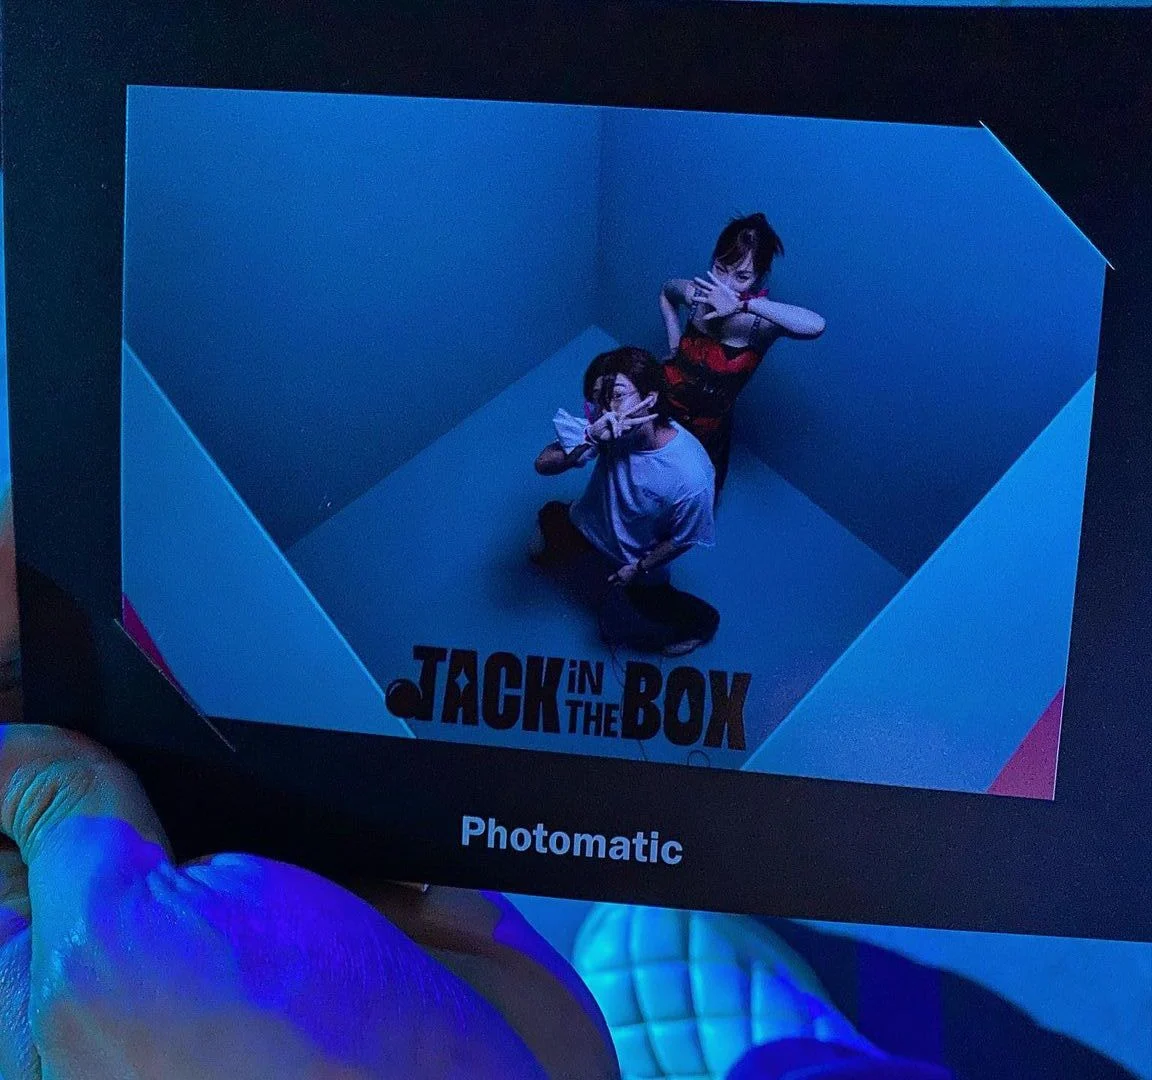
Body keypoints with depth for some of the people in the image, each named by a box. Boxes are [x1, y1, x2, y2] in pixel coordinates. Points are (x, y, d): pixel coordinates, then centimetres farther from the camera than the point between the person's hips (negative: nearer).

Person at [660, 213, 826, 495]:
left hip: (708, 430, -2)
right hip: (661, 404, 2)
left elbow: (816, 325, -54)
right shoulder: (697, 294, -19)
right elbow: (666, 293, 8)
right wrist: (674, 344, -2)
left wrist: (743, 305, -54)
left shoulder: (764, 321, -30)